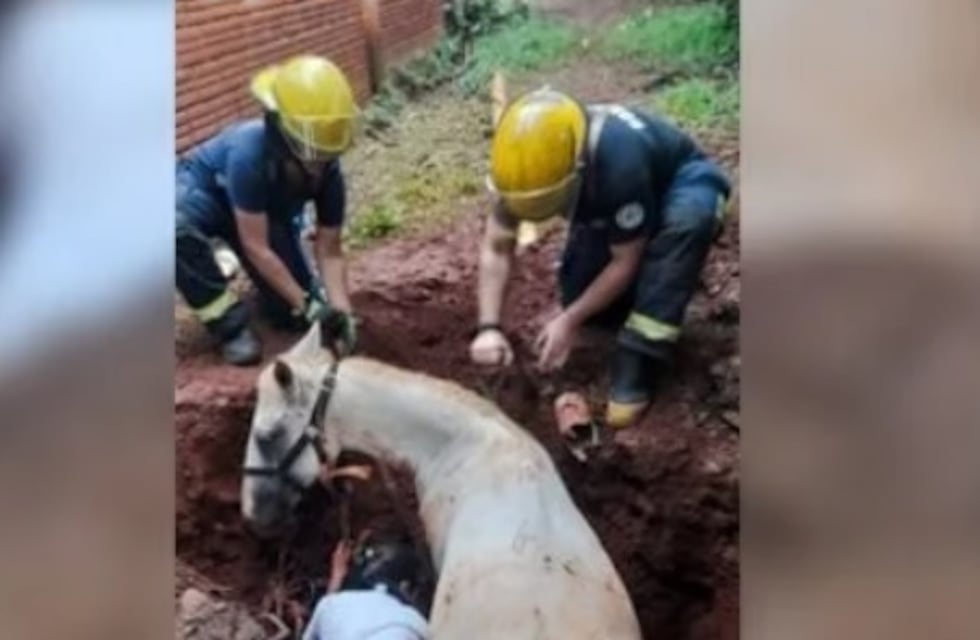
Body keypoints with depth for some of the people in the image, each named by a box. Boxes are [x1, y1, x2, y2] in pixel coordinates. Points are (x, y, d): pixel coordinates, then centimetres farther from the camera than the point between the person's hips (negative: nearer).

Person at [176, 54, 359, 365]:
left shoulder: (327, 171, -27)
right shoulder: (249, 152, -41)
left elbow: (329, 250, -19)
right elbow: (256, 247, -36)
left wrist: (342, 310, -33)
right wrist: (306, 303, -36)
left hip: (269, 212, 4)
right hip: (203, 191, -4)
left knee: (294, 315, -4)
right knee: (178, 227, -42)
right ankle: (230, 325, -21)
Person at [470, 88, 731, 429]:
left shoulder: (620, 163, -43)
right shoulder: (532, 164, -26)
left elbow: (626, 262, -30)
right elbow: (496, 248, -16)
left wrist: (571, 321, -26)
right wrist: (488, 327, -26)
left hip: (683, 185, -5)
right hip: (610, 214, 6)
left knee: (685, 220, -40)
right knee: (577, 291, -11)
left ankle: (635, 370, -33)